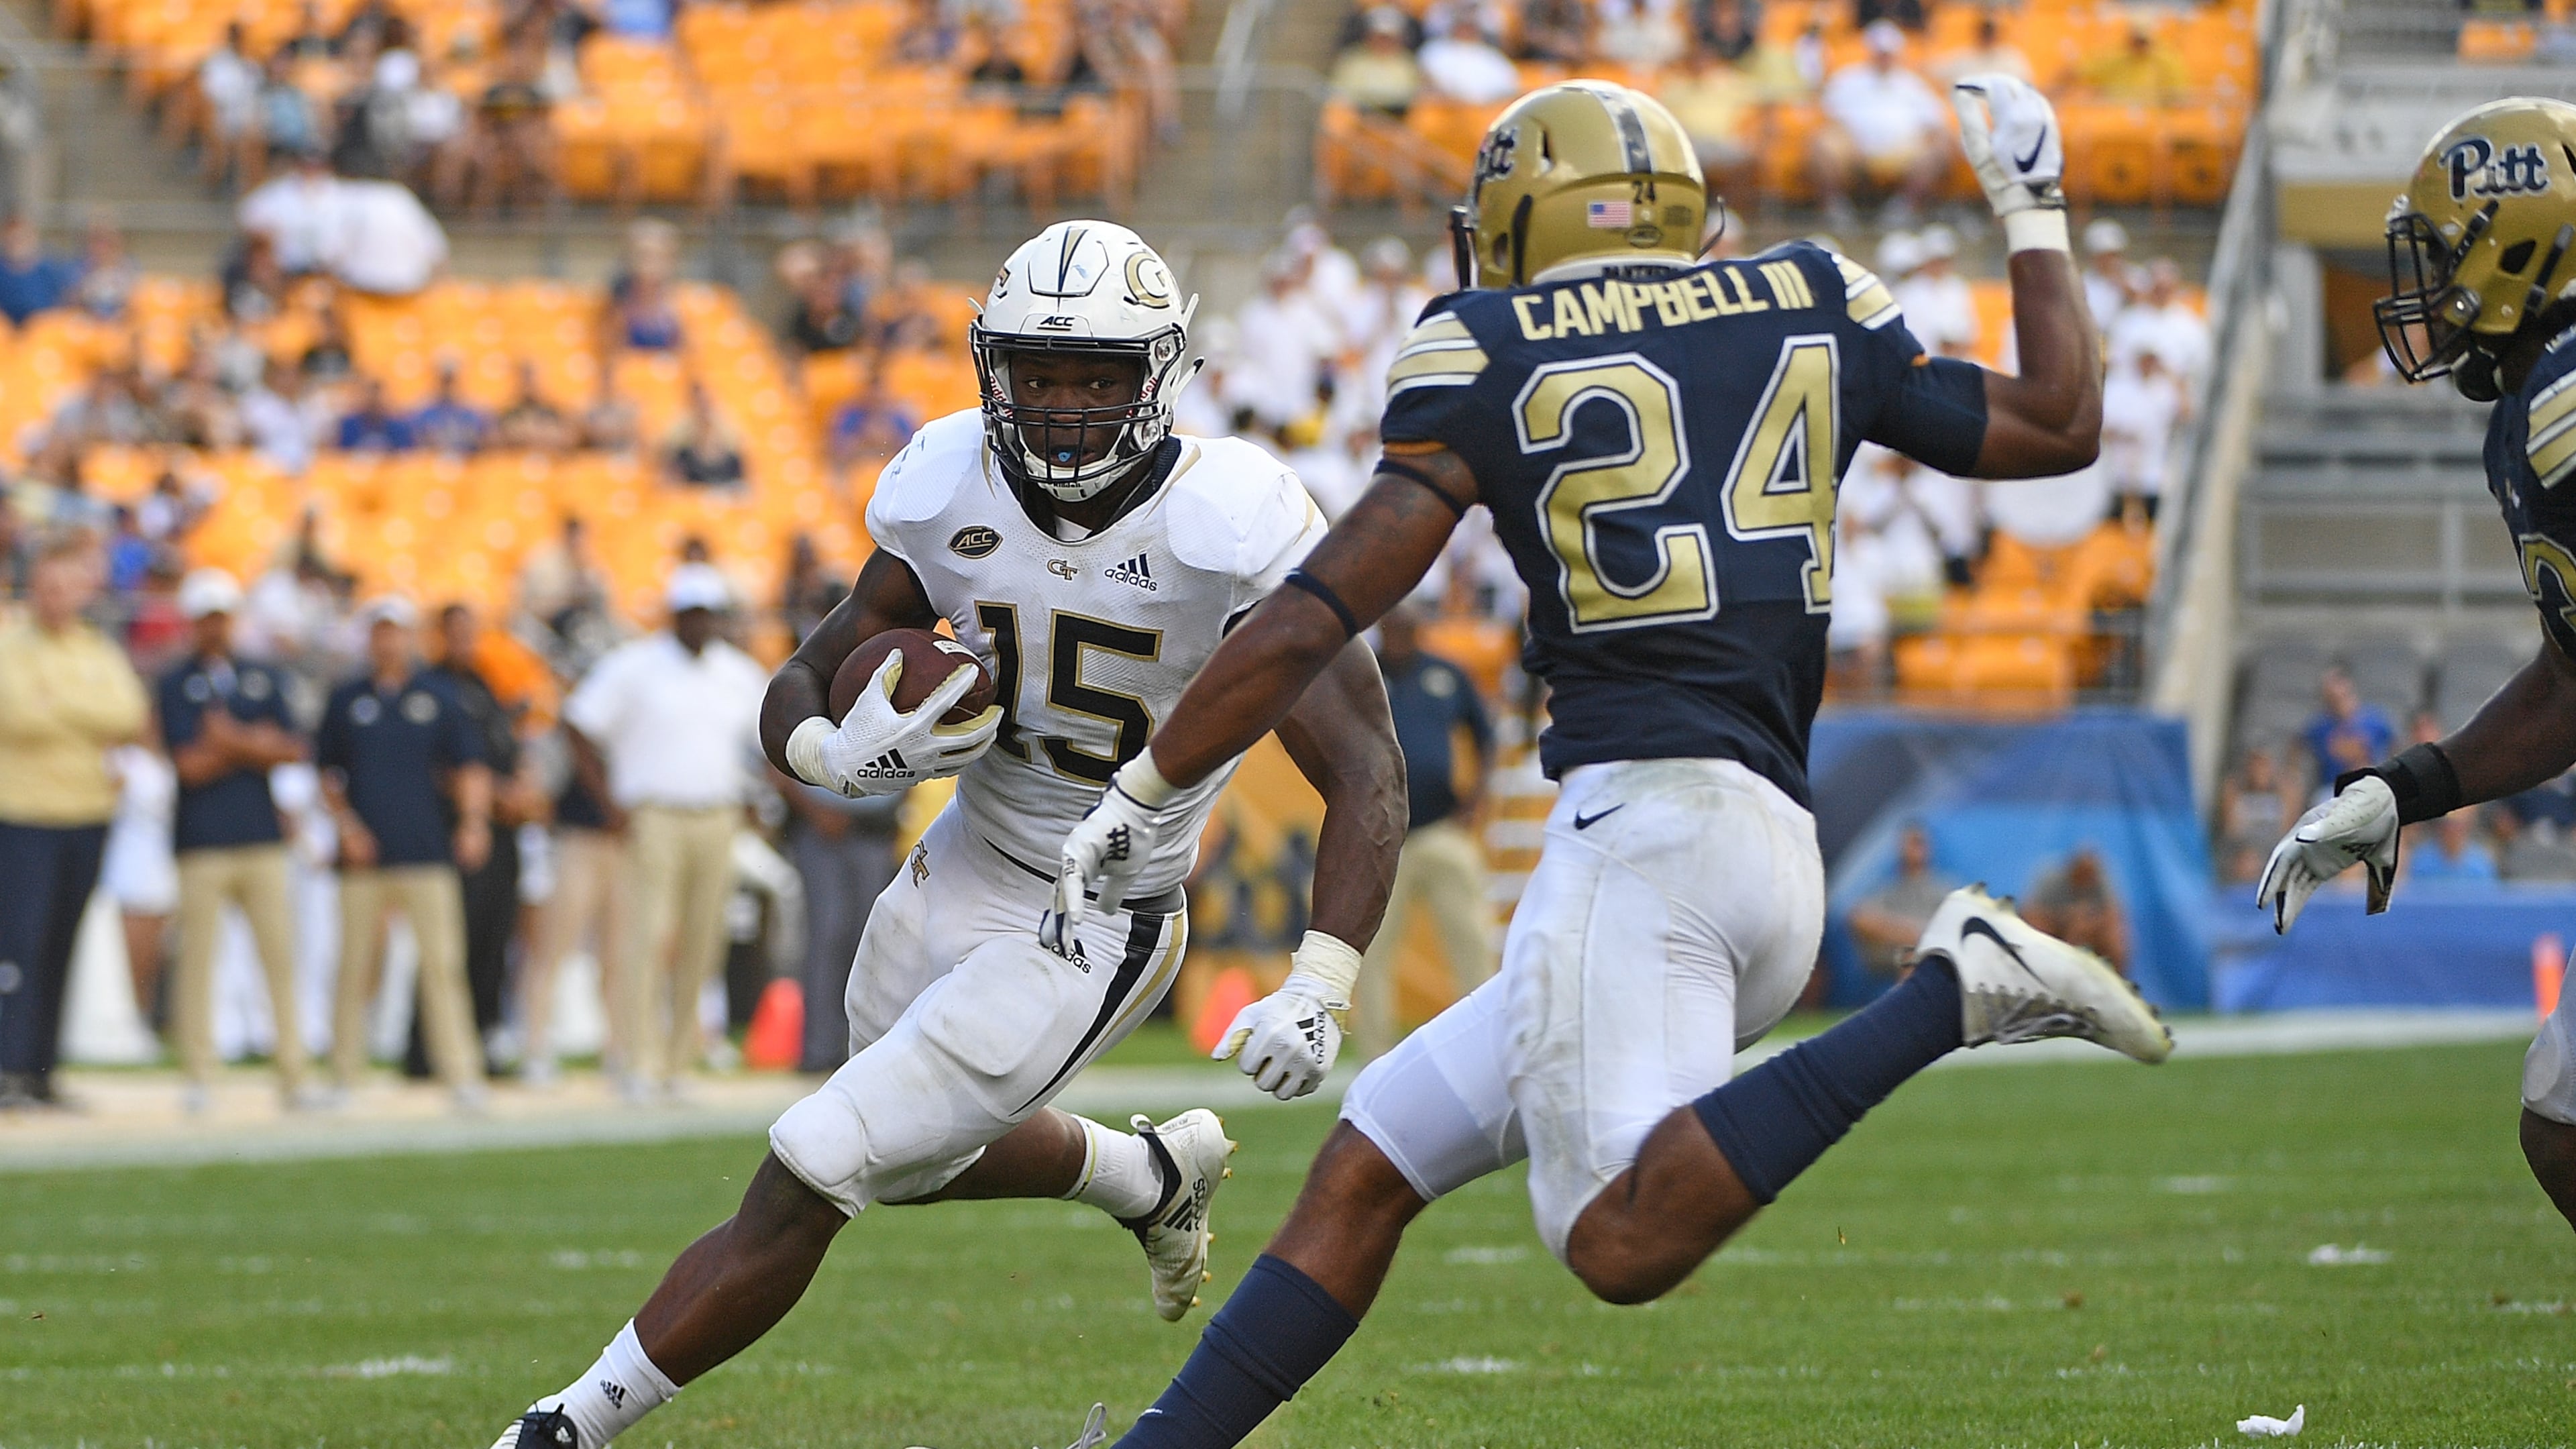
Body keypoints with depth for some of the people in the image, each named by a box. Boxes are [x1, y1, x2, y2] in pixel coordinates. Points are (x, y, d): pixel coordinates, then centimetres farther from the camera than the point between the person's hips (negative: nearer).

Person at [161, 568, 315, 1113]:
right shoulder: (176, 684, 3)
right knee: (197, 959, -4)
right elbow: (189, 765, -7)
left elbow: (290, 750, 5)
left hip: (262, 838, 3)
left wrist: (231, 741, -7)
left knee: (281, 954, -1)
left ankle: (292, 1076, 1)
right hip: (203, 842, -3)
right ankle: (199, 1079, 0)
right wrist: (257, 747, -3)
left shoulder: (264, 679, 15)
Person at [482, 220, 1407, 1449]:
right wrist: (840, 753, -26)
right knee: (927, 1153, 31)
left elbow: (1366, 780, -23)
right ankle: (1153, 1177, 57)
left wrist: (1317, 989, -36)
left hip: (1087, 938, -7)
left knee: (802, 1187, -11)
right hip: (953, 876, 7)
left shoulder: (1229, 532, -25)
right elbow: (805, 687, -1)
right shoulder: (952, 487, -10)